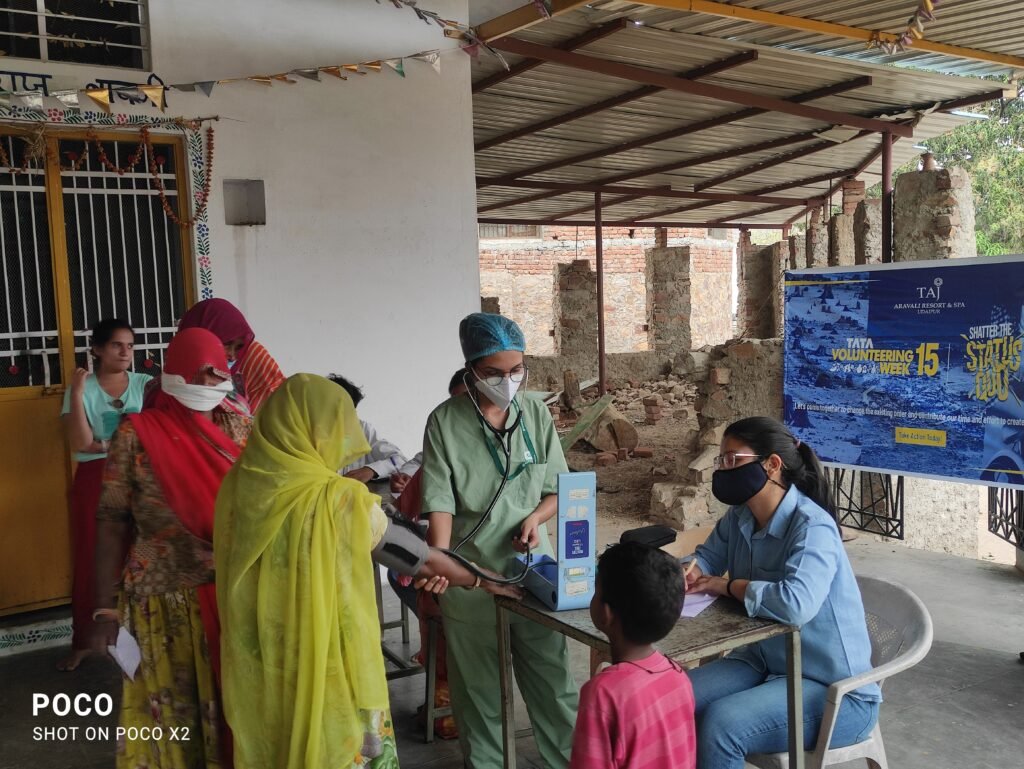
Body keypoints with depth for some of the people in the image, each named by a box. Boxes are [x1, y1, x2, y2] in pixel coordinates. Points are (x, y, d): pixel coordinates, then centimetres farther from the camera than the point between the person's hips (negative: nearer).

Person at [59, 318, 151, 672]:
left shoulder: (146, 384, 4)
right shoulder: (81, 389, 3)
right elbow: (80, 443, -10)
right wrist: (77, 393, -15)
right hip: (95, 482, 0)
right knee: (90, 560, 4)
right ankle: (82, 642, 17)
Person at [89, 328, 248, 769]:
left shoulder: (240, 428, 4)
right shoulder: (137, 434, -3)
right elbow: (111, 522, -2)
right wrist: (107, 608, -5)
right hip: (167, 599, -2)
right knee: (175, 707, 10)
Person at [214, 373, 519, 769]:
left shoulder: (238, 486, -7)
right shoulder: (339, 500, -23)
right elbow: (421, 558, -11)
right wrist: (481, 581, 5)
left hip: (257, 667, 6)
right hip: (325, 669, -5)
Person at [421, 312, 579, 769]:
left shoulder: (536, 414, 1)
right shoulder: (445, 423, -8)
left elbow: (559, 490, 7)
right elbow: (440, 503, -12)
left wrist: (535, 518, -11)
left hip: (531, 567, 2)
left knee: (552, 677, 9)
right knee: (477, 684, 11)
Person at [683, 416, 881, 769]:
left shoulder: (812, 527, -25)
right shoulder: (739, 517, 0)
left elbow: (795, 604, -41)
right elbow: (707, 557, 14)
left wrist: (729, 587, -24)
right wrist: (688, 572, -11)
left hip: (834, 689, -7)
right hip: (765, 661, 7)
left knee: (719, 723, -26)